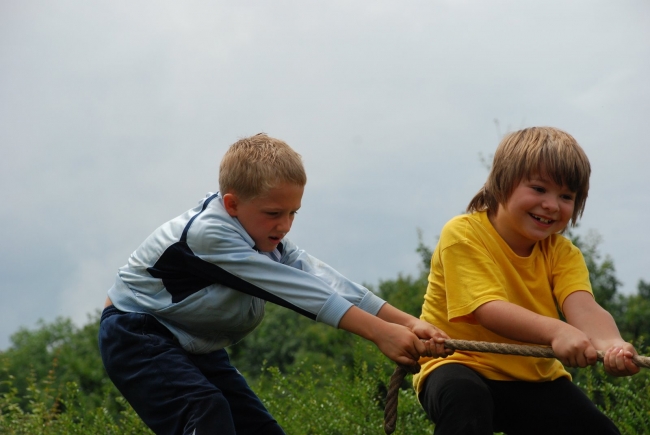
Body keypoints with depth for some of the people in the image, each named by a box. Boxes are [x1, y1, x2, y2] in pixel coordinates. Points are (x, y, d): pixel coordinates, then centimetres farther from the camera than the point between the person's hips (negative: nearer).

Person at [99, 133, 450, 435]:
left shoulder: (264, 234, -4)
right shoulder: (208, 233, -30)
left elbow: (323, 281, -16)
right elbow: (294, 290, -35)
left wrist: (407, 323, -29)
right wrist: (380, 332, -39)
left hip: (195, 347, 9)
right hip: (137, 336, -9)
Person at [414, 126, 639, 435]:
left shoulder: (562, 252, 2)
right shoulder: (464, 234, -12)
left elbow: (584, 308, -18)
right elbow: (489, 310, -26)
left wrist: (611, 345, -42)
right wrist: (555, 331, -44)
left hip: (534, 379, 4)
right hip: (463, 365, -4)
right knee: (465, 396, -37)